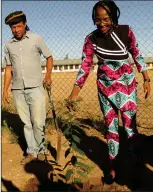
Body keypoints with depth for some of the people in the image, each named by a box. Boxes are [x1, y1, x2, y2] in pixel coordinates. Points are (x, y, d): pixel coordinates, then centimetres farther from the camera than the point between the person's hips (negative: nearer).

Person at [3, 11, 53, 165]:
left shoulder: (36, 39, 1)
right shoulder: (8, 45, 9)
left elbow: (49, 57, 9)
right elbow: (8, 69, 13)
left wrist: (48, 75, -5)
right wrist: (5, 90, 9)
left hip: (35, 88, -3)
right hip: (17, 90, 3)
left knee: (38, 122, -3)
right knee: (26, 123, 8)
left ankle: (41, 150, 18)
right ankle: (31, 152, 19)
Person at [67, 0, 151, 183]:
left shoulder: (126, 31, -10)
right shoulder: (91, 39, -9)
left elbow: (137, 55, 2)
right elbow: (85, 66, -7)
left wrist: (146, 79, 2)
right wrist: (74, 92, -14)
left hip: (127, 84, -1)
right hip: (105, 87, 1)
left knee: (130, 124, 0)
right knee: (110, 125, 7)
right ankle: (112, 166, 21)